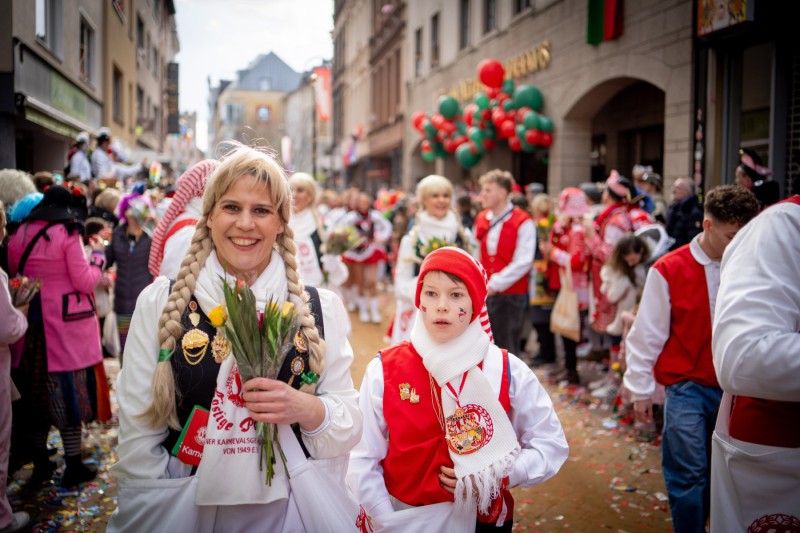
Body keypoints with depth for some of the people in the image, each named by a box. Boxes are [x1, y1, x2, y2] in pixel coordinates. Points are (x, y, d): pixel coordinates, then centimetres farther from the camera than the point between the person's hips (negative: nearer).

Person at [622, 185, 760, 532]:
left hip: (734, 387, 4)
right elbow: (646, 335, -5)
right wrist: (641, 390, -2)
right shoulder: (669, 270, -10)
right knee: (688, 474, 0)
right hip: (688, 387, -3)